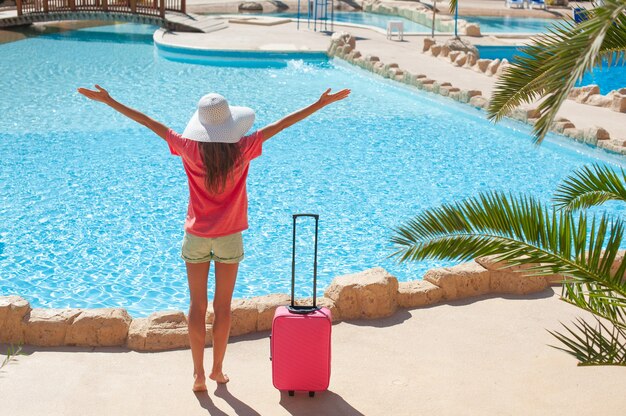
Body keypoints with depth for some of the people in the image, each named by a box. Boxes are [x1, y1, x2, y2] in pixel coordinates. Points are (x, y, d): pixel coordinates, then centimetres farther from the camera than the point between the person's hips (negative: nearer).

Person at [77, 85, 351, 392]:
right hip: (229, 238, 0)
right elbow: (281, 124, -10)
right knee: (223, 307, 12)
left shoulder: (190, 150, -14)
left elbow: (150, 123, -8)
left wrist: (109, 101, -2)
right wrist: (322, 103, -6)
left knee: (197, 306, 10)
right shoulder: (242, 150, -14)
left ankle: (199, 375, 13)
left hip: (196, 237, 0)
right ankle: (217, 370, 22)